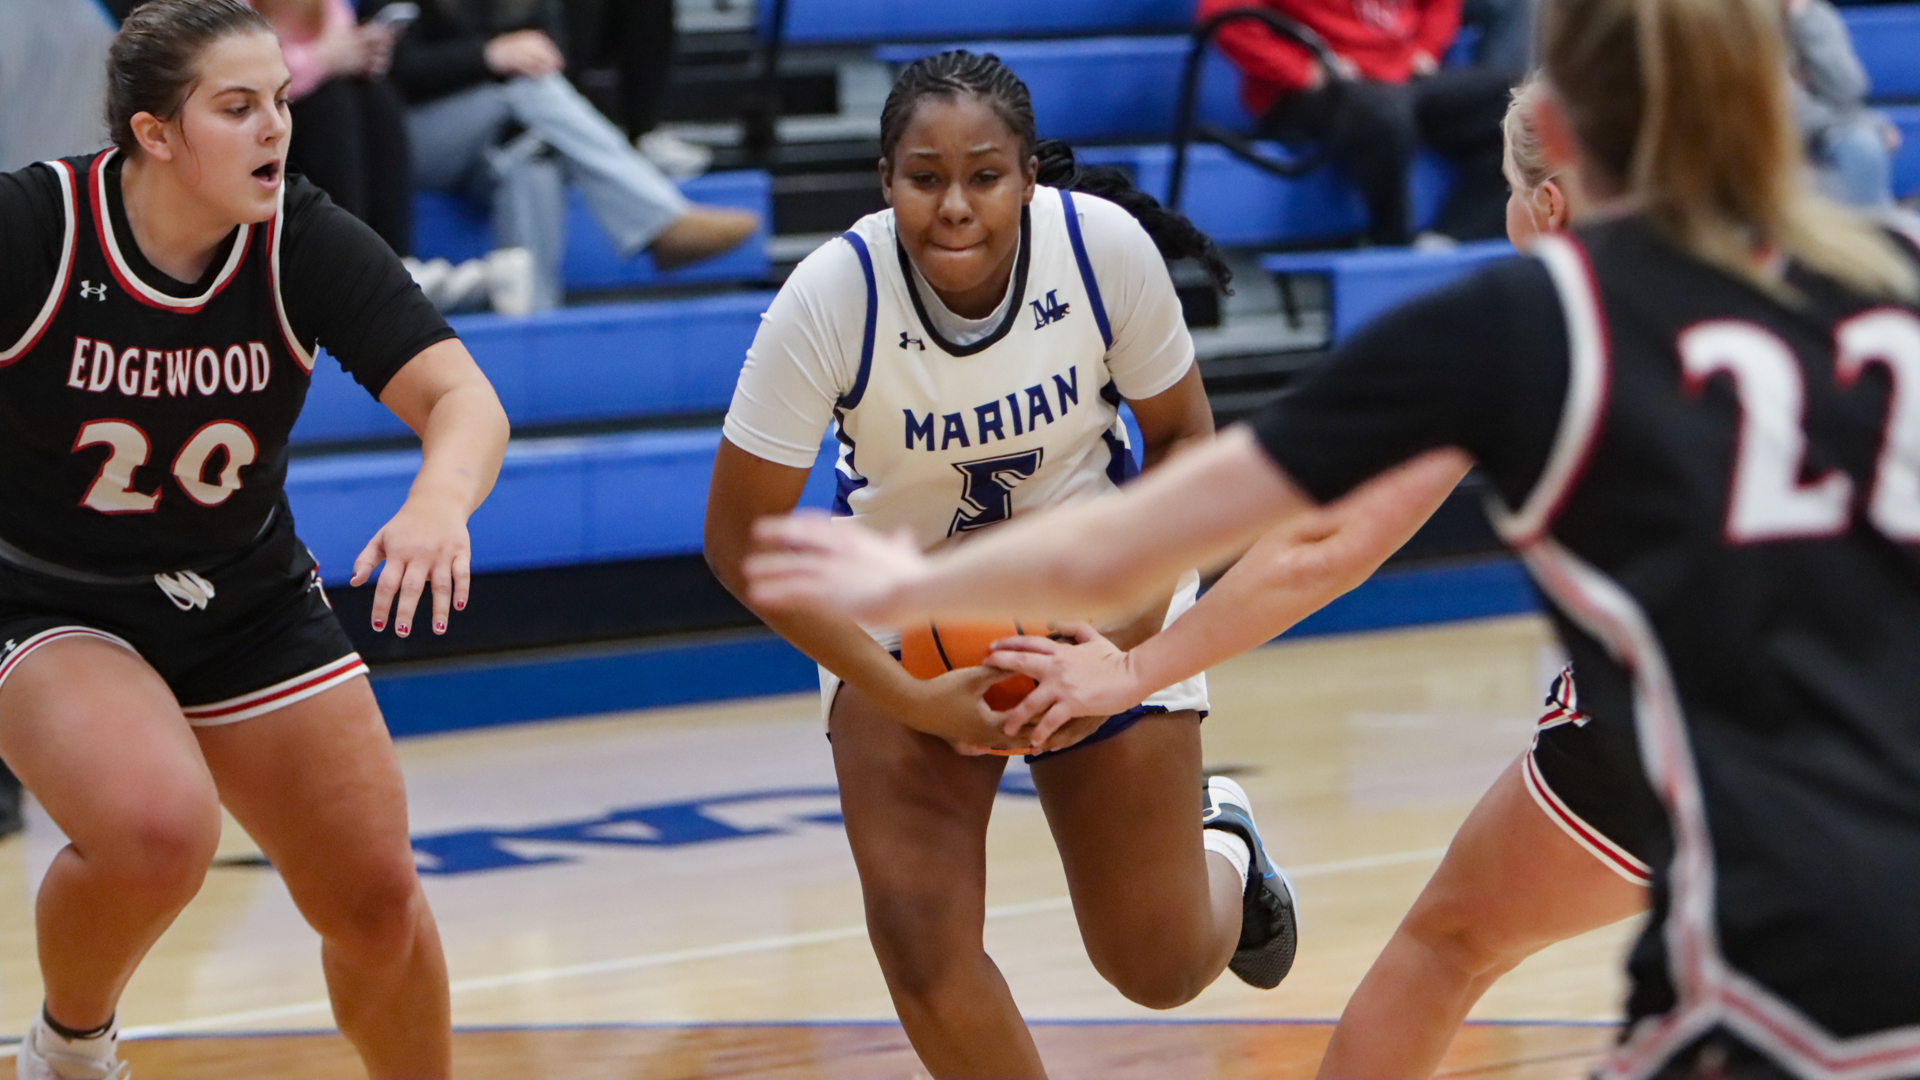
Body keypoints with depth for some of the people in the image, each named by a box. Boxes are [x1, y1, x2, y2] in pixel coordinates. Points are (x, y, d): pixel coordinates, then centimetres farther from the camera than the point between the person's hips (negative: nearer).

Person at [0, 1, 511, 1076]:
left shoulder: (304, 243, -15)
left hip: (250, 603, 4)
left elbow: (463, 397, -23)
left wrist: (440, 503, -46)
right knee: (158, 828, -32)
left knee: (376, 902, 4)